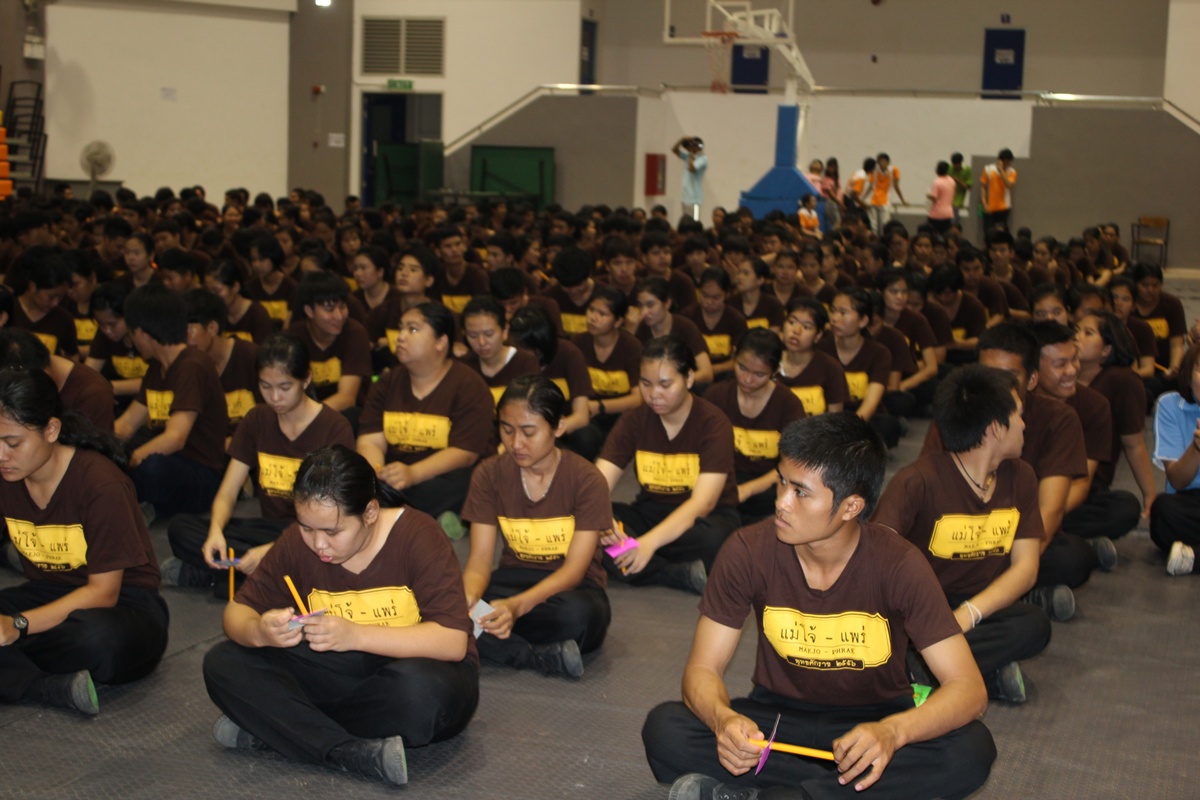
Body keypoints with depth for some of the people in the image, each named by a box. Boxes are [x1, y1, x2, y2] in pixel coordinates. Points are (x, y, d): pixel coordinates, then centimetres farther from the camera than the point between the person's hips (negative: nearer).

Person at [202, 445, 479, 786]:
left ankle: (270, 726, -19)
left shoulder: (416, 536, -19)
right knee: (223, 663, -13)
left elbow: (453, 641, -24)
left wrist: (355, 635, -34)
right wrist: (258, 632, -26)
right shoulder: (297, 543, -7)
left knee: (419, 689, -40)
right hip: (341, 673, 4)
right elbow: (238, 611, 0)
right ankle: (352, 753, -28)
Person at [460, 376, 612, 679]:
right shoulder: (489, 475, -2)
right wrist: (469, 595, -32)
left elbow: (574, 568, -17)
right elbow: (480, 560, -6)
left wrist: (516, 606, -35)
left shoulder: (587, 480, -12)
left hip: (570, 588, -3)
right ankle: (545, 657, -30)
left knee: (578, 613, -41)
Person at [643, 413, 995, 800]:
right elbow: (703, 669, -11)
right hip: (778, 717, 1)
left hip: (875, 722, -1)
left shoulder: (898, 565, -18)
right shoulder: (748, 551, -14)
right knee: (665, 731, -25)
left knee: (970, 750, -31)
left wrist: (893, 731, -42)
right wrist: (723, 719, -36)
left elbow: (969, 689, -21)